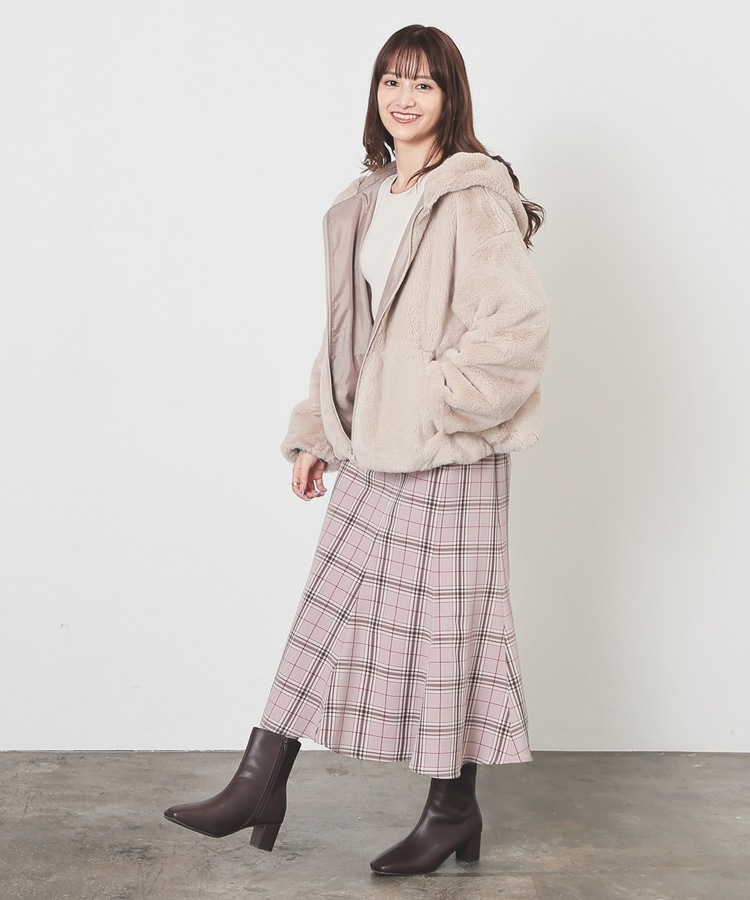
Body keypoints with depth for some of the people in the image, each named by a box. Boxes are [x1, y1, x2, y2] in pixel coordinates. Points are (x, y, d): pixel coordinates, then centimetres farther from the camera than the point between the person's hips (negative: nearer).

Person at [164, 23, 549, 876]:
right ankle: (260, 783, 18)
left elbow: (521, 325, -17)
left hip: (449, 457, -7)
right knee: (330, 606, 10)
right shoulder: (362, 205, 14)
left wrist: (440, 401, -15)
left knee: (445, 621, 3)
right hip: (374, 453, 7)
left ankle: (454, 809, 19)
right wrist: (318, 433, 15)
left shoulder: (474, 200, -10)